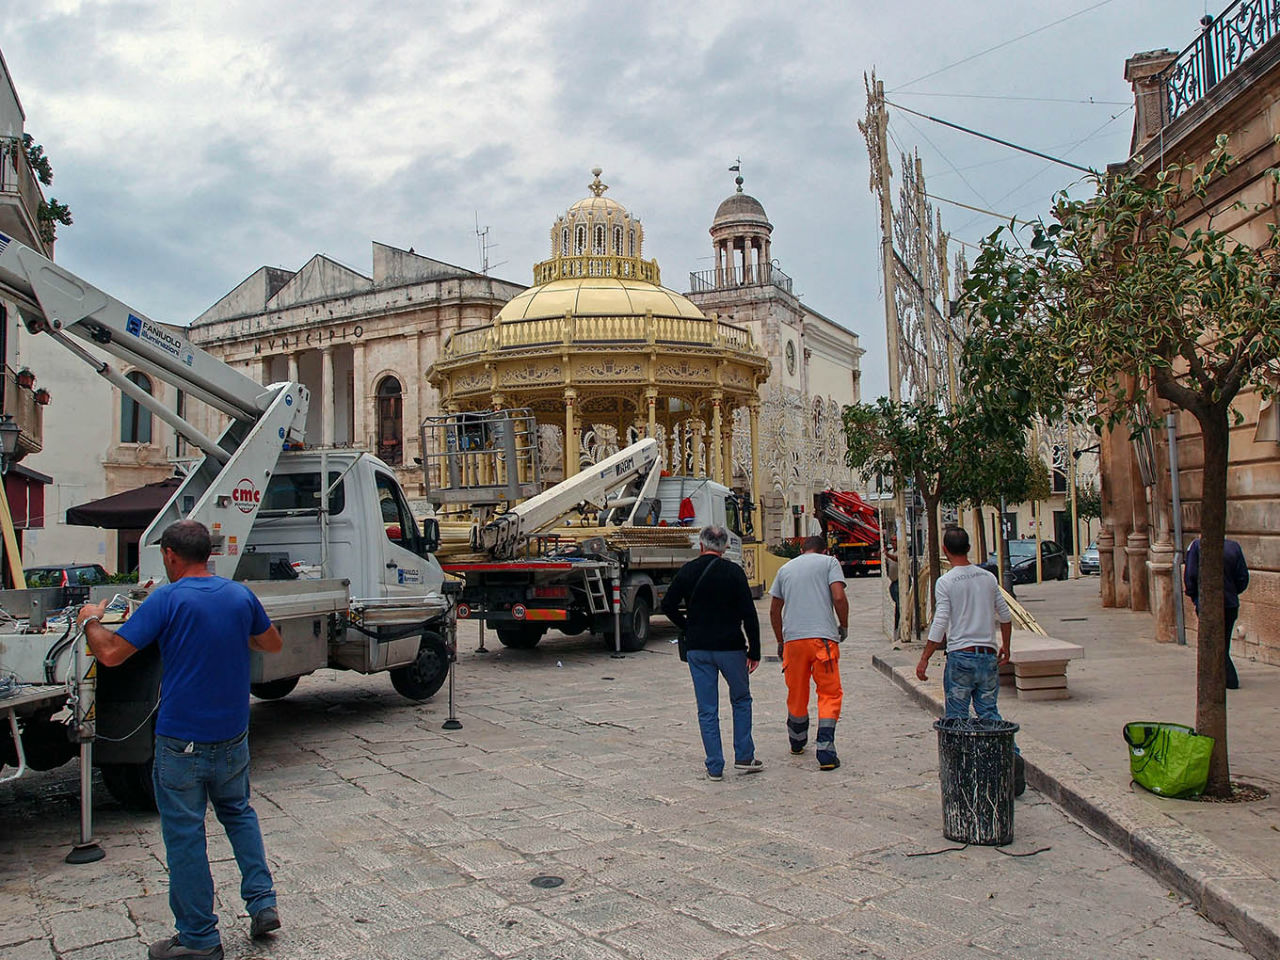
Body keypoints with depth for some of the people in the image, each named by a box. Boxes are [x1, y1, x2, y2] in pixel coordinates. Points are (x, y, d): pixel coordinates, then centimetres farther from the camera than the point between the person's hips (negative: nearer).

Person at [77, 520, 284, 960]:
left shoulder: (167, 600, -14)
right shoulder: (240, 595, 1)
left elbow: (111, 653, -16)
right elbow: (273, 644, 14)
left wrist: (91, 620, 3)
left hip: (182, 742, -5)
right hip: (233, 738, 5)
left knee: (184, 834, 7)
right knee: (238, 812, 25)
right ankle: (262, 903, 20)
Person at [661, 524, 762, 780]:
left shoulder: (687, 571, 2)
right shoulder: (733, 572, -6)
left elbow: (668, 605, 2)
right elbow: (749, 614, -9)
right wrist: (754, 650, -3)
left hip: (698, 649, 2)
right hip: (730, 647, -2)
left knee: (707, 710, 7)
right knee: (741, 700, 18)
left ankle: (715, 767, 8)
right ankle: (744, 758, 17)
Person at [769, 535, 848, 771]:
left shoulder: (786, 568, 18)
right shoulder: (829, 562, 7)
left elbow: (774, 610, 20)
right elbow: (839, 597, -7)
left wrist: (780, 642, 28)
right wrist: (844, 627, 7)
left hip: (792, 638, 4)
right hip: (823, 636, -4)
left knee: (796, 693, 17)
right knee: (830, 693, 3)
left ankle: (797, 743, 34)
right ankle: (825, 751, -6)